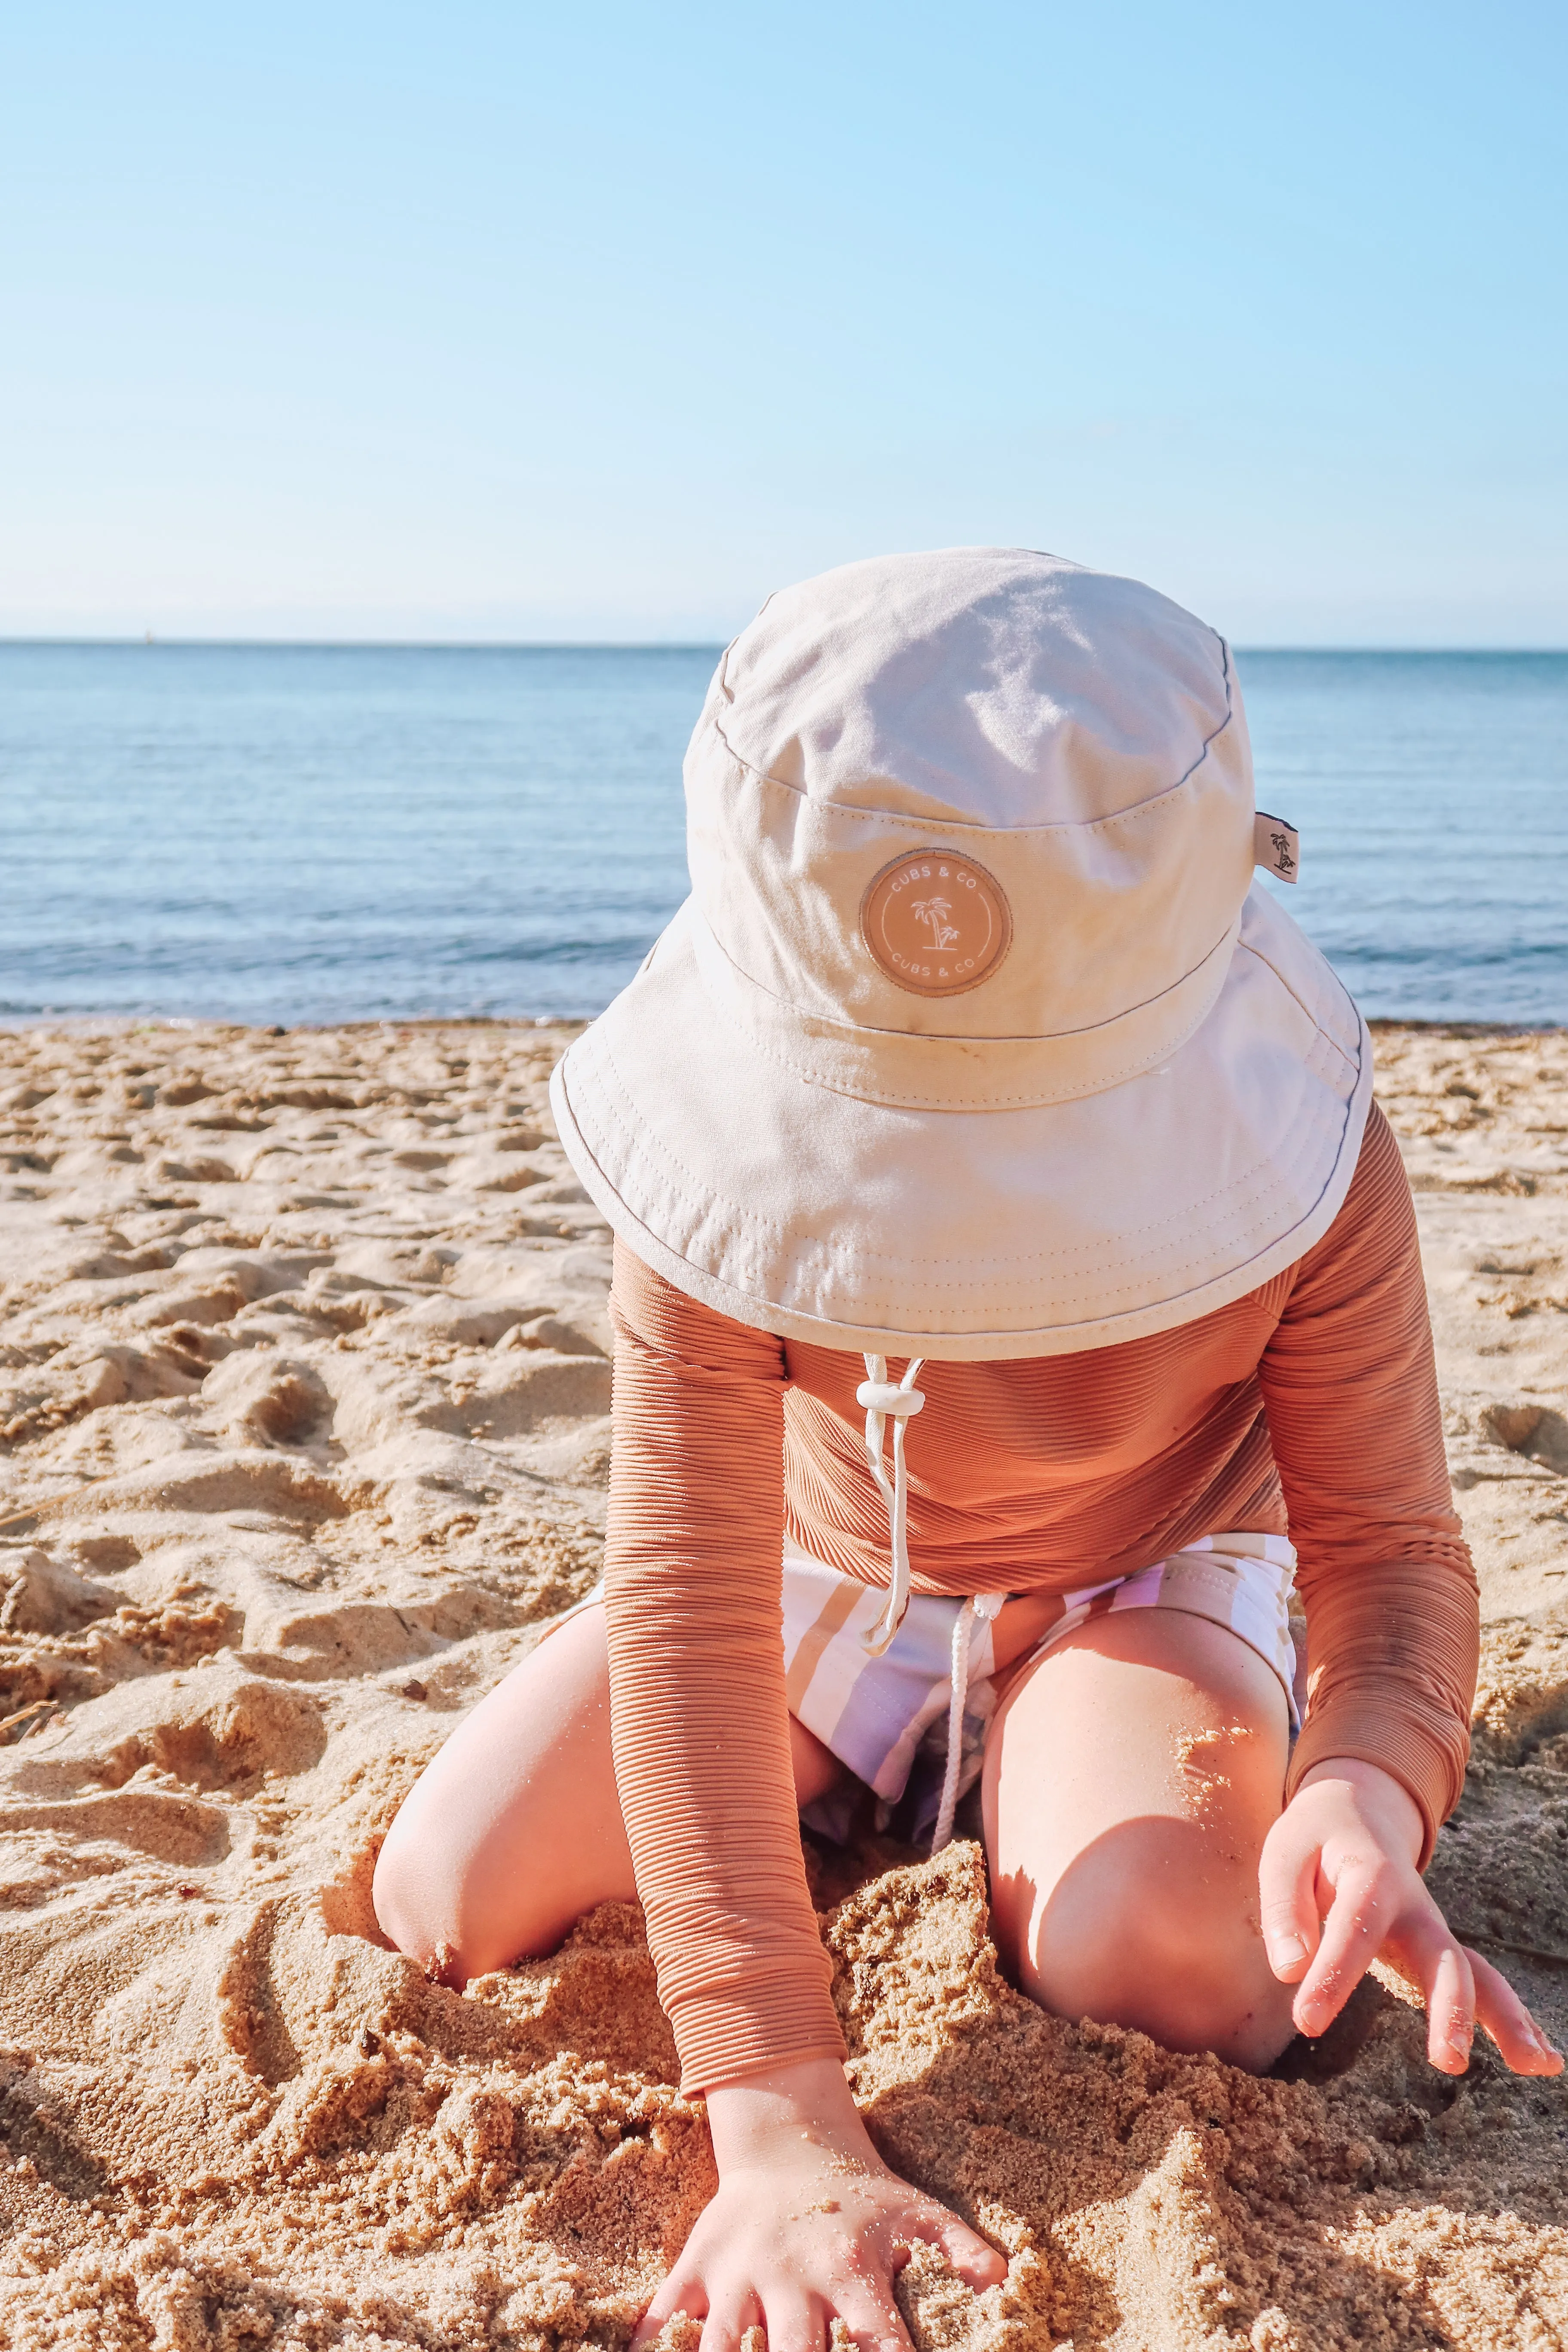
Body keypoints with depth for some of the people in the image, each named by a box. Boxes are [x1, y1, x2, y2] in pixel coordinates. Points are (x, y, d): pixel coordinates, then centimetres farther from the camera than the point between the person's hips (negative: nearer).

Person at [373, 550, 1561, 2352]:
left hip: (1139, 1582, -1)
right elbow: (689, 1602, -35)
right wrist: (776, 2123, -42)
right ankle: (856, 1780, 16)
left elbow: (1388, 1544, -22)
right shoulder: (733, 1177, -33)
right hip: (824, 1577, 1)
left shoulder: (1302, 1170, -32)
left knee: (1163, 1977, -31)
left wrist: (1367, 1781, -49)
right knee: (447, 1904, -12)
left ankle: (1022, 1791, 8)